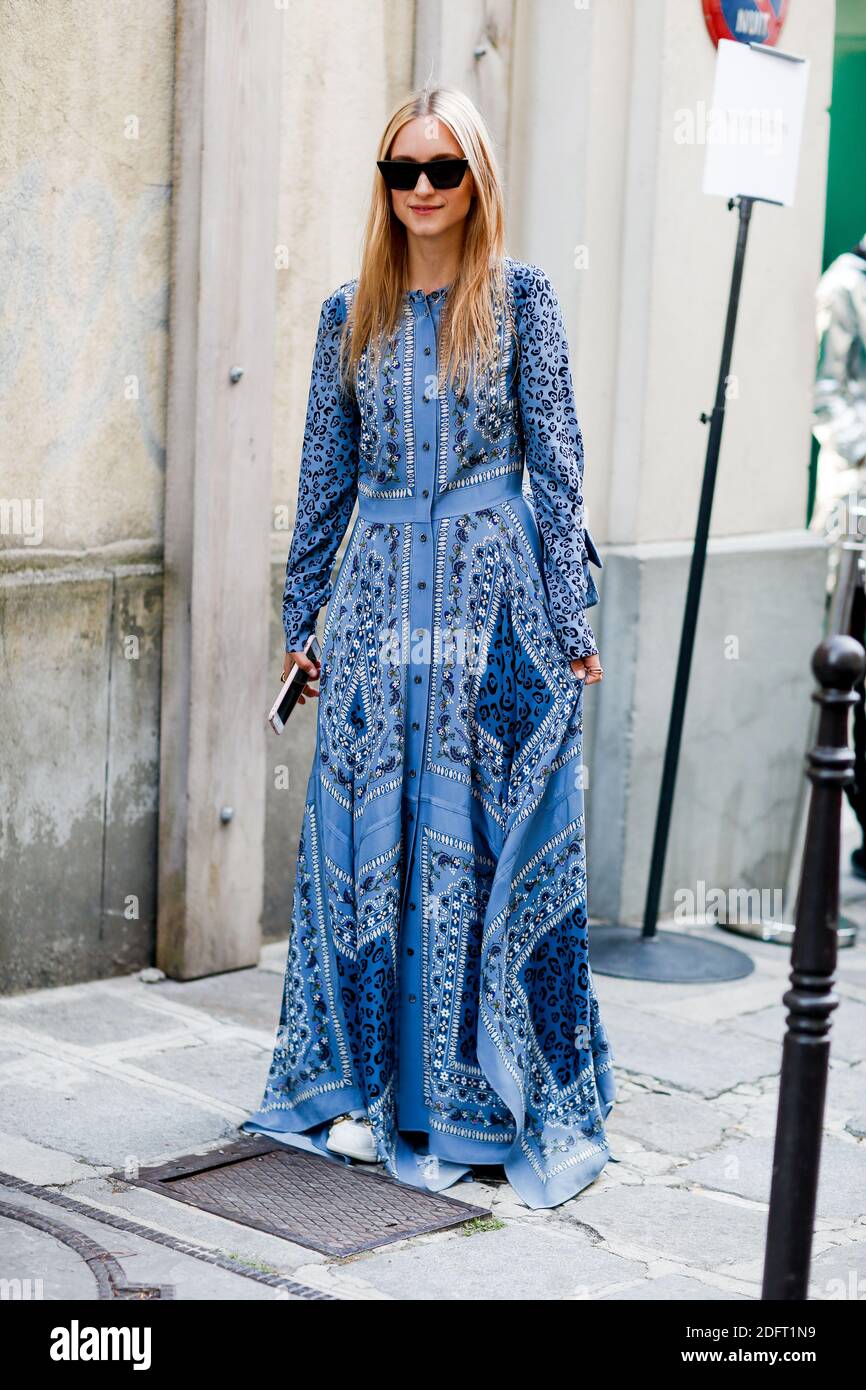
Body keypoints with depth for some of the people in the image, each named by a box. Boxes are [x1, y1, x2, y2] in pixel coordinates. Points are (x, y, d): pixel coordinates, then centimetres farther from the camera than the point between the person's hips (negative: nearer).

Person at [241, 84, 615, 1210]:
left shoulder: (520, 299, 1)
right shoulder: (350, 313, 9)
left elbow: (556, 461, 0)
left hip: (493, 593, -3)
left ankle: (490, 1097, 11)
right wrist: (301, 614, 12)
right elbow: (326, 472, 13)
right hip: (380, 598, 3)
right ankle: (366, 1087, 17)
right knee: (368, 841, 5)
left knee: (489, 840, 0)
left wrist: (572, 618, -4)